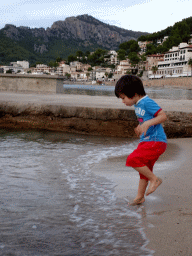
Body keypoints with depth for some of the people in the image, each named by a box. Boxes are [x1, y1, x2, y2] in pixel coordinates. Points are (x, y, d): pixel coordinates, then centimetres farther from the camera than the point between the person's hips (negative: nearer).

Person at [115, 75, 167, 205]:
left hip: (156, 142, -10)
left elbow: (163, 116, -23)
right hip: (146, 141, 10)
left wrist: (148, 123, -32)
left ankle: (154, 179, -4)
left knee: (132, 160, -19)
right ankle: (140, 197, 29)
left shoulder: (147, 102, -17)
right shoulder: (137, 105, 11)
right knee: (145, 168, 17)